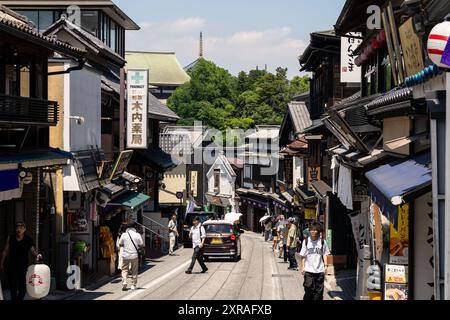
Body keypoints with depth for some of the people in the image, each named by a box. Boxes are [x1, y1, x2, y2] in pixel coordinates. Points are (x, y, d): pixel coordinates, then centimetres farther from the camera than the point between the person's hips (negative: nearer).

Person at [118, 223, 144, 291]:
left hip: (126, 255, 0)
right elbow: (141, 245, -1)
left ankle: (124, 282, -11)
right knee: (134, 271, 10)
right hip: (134, 255, 0)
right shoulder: (137, 235, -4)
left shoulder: (124, 235, -2)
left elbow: (120, 244, 6)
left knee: (124, 270, 9)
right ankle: (133, 285, 11)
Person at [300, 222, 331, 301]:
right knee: (309, 289, -6)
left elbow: (324, 255, 9)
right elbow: (303, 256, 4)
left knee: (319, 291, 3)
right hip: (308, 270, -1)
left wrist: (325, 265, -1)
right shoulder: (306, 241, 2)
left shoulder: (322, 242, 3)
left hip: (320, 270, 1)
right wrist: (303, 267, -2)